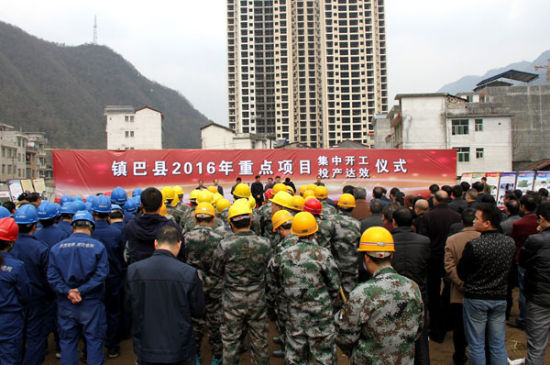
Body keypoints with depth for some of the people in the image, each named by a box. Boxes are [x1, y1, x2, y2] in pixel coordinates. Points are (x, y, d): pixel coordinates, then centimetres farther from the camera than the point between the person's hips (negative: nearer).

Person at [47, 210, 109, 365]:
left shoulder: (57, 248, 1)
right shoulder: (98, 246, -8)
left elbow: (52, 276, -6)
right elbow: (100, 274, -15)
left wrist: (67, 291, -11)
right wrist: (82, 291, -14)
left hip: (65, 304, 2)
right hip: (91, 304, -2)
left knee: (67, 340, 15)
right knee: (94, 339, 10)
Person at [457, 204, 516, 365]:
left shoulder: (473, 245, -21)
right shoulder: (510, 243, -5)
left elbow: (461, 273, -10)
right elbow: (511, 270, 7)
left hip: (476, 299, -5)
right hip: (500, 298, 5)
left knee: (476, 345, 8)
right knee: (498, 345, 15)